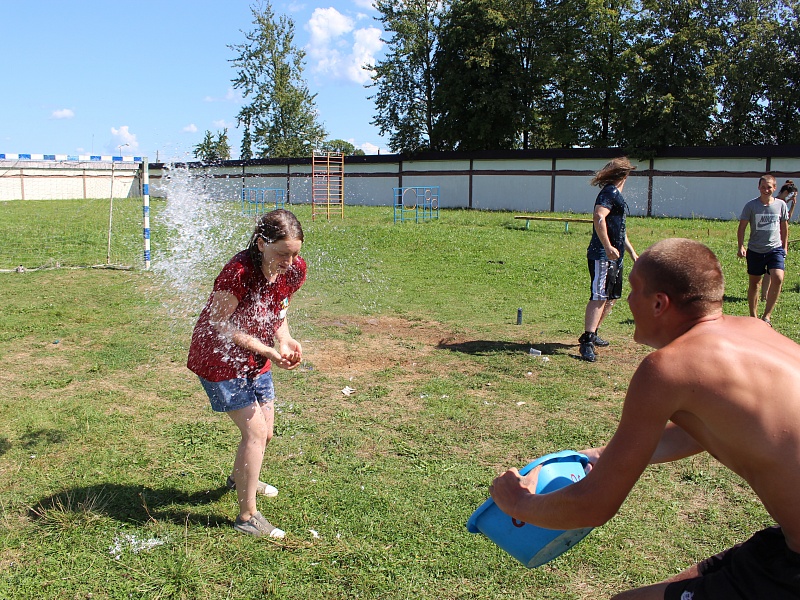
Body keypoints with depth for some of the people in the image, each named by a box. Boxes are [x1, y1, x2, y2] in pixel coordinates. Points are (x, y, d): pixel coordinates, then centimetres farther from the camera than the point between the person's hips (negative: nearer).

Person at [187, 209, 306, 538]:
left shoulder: (294, 269, -11)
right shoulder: (239, 272, -32)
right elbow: (217, 324, -23)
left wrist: (285, 340, -14)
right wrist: (265, 350, -29)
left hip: (255, 361, 7)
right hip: (219, 359, -7)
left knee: (264, 432, 16)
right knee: (255, 431, -10)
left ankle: (240, 478, 48)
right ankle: (248, 516, 6)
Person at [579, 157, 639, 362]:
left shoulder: (616, 195, 22)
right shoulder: (610, 193, -10)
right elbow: (599, 218, -26)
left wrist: (632, 252, 33)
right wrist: (608, 247, -32)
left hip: (614, 256, 10)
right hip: (602, 255, -10)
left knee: (611, 298, 15)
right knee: (599, 297, -15)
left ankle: (592, 334, 26)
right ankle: (587, 342, -16)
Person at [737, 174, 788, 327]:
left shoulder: (781, 204, 2)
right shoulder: (751, 205, -4)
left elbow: (784, 227, 14)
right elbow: (742, 227, -2)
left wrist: (785, 247, 17)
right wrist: (741, 247, -13)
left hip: (775, 248, 0)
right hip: (755, 250, 0)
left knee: (778, 278, -20)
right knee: (754, 283, 9)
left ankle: (767, 315, -11)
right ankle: (753, 317, 23)